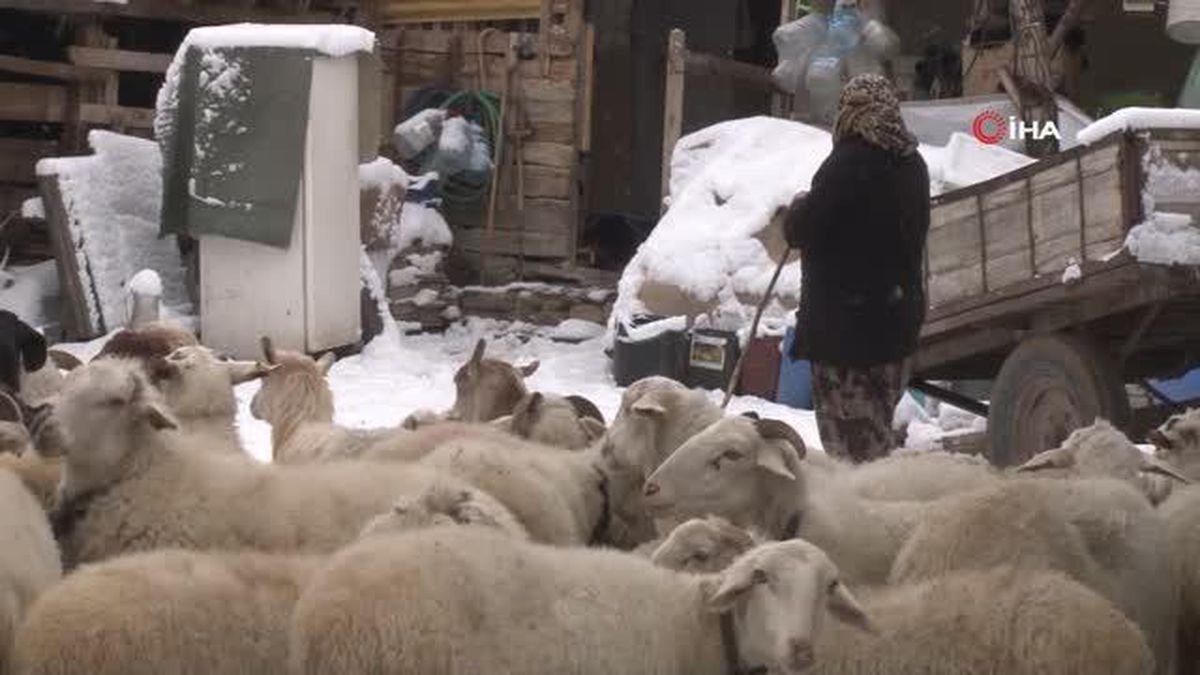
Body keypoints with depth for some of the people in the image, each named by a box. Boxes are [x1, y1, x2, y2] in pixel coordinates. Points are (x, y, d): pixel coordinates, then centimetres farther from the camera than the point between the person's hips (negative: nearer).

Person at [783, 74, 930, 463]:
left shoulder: (850, 162, -18)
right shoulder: (912, 164, 8)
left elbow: (804, 229, -18)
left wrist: (798, 208, 5)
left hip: (844, 318, -8)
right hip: (896, 316, 9)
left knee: (849, 432, -3)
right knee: (877, 424, 19)